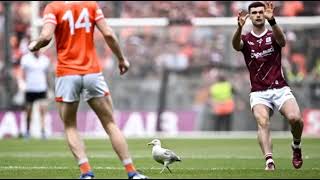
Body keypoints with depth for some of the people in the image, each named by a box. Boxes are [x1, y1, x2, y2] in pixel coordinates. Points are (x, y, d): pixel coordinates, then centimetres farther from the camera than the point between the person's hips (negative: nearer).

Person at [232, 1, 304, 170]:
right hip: (258, 92, 0)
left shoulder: (273, 36, 5)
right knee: (262, 122, -26)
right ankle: (269, 160, -35)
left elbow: (281, 40, -21)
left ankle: (296, 146, 7)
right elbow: (236, 44, -18)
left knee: (295, 118, -22)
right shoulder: (246, 39, 7)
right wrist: (240, 27, -40)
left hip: (280, 89, 0)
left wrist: (272, 21, -41)